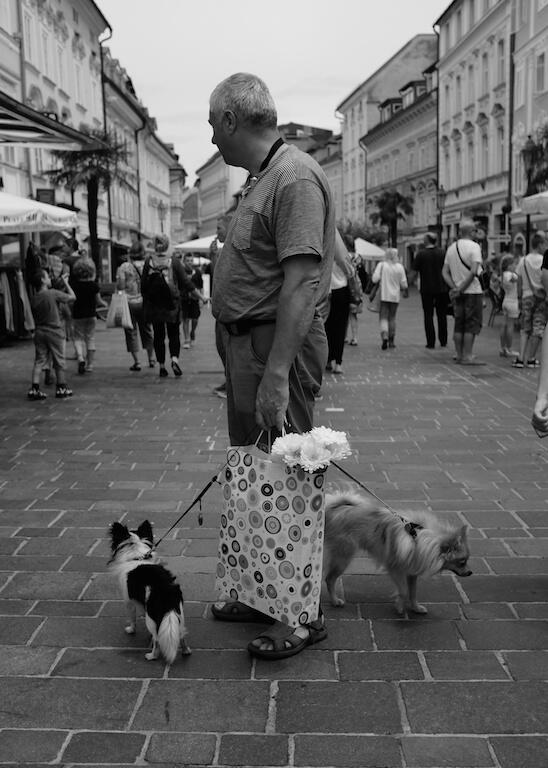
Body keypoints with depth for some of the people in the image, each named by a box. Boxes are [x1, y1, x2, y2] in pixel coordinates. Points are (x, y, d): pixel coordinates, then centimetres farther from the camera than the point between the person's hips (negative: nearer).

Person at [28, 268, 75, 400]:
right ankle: (61, 388, 17)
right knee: (59, 361, 8)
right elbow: (72, 297, -5)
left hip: (39, 332, 5)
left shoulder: (33, 298, 4)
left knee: (39, 361, 6)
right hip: (54, 331, -4)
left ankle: (34, 388, -1)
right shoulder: (53, 293, -12)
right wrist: (66, 283, 5)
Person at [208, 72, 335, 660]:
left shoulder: (295, 177, -15)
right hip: (245, 345, 10)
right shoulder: (260, 179, 16)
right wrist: (244, 364, 15)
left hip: (278, 346, -10)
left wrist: (276, 374, -27)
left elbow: (302, 281, -23)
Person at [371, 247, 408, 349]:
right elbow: (403, 283, 0)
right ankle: (391, 341, 16)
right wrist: (404, 291, 19)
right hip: (395, 296, 2)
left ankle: (384, 336, -24)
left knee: (383, 317, 0)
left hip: (383, 296, -2)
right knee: (392, 318, 13)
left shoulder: (381, 265, -5)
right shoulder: (400, 267, -1)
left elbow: (375, 279, -12)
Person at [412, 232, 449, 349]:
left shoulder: (421, 253, -8)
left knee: (428, 315, 3)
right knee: (442, 315, 12)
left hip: (427, 289, -3)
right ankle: (443, 341, 17)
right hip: (441, 288, 3)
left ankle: (431, 342, -1)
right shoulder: (442, 253, 1)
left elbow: (415, 271, -7)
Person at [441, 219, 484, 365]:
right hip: (473, 292, -6)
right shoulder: (474, 246, -11)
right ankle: (467, 356, -3)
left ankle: (459, 355, 15)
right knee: (472, 325, -2)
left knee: (459, 325, 11)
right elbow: (474, 271, -21)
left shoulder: (451, 247, 9)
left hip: (458, 293, 6)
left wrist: (455, 287, -1)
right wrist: (461, 288, -14)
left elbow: (445, 272, 7)